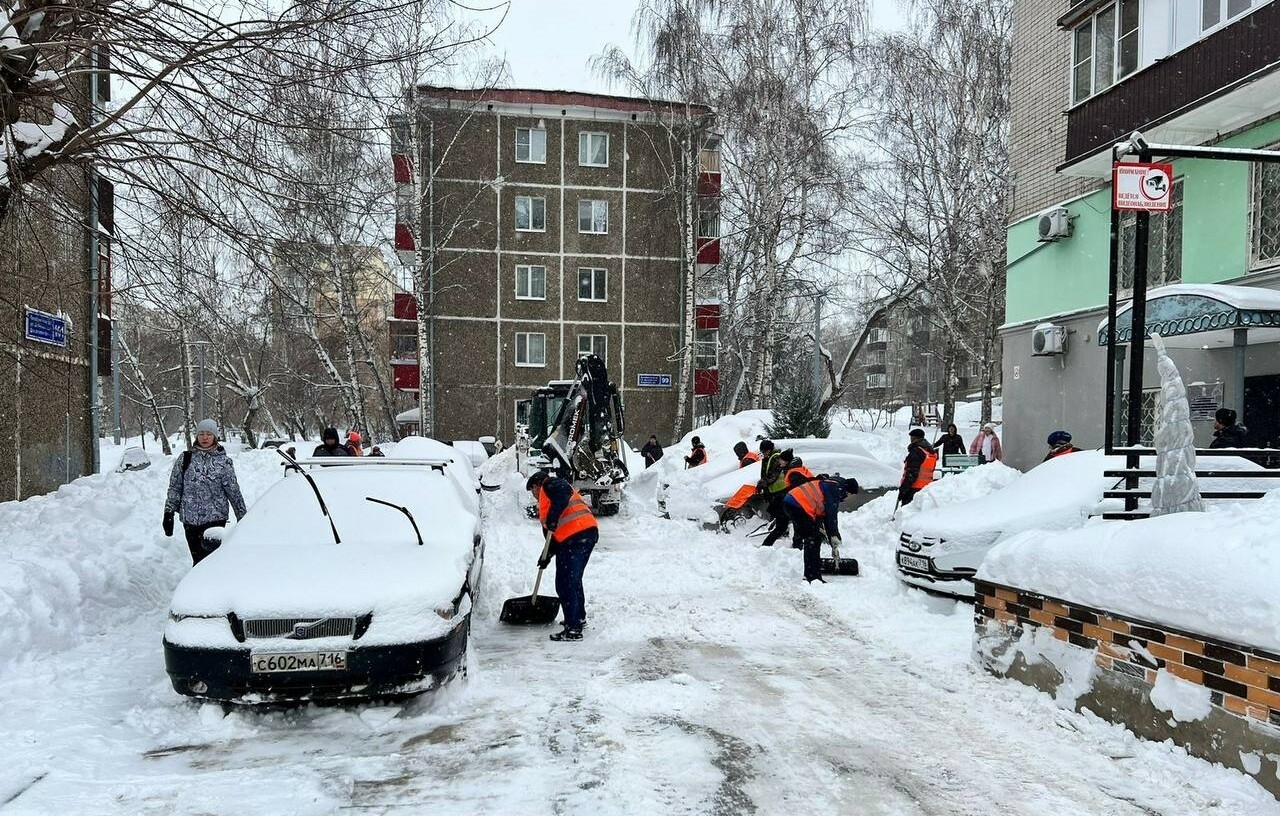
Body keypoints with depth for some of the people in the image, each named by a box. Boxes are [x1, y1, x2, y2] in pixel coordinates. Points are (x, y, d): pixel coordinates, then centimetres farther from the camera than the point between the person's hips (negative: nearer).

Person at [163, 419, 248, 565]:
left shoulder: (223, 461, 4)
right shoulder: (185, 459, 8)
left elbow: (234, 491, 6)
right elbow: (174, 487, 11)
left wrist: (242, 517, 6)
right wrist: (169, 512, 5)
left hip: (215, 519, -2)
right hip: (191, 520, 2)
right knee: (198, 559, 5)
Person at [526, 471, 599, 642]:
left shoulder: (550, 485, 5)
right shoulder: (546, 501, 33)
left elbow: (564, 493, -20)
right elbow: (556, 533, 32)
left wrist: (552, 517, -24)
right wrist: (547, 556, 31)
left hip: (576, 536, -10)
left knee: (565, 584, -5)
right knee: (574, 580, 25)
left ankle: (573, 630, -4)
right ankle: (579, 617, 40)